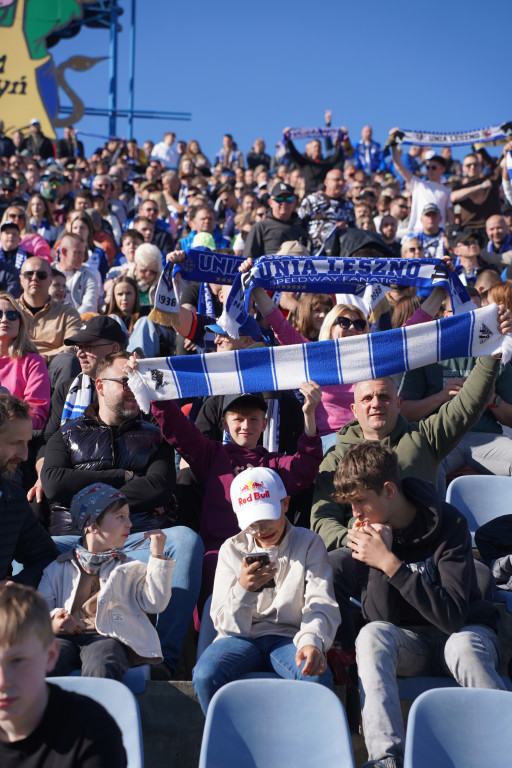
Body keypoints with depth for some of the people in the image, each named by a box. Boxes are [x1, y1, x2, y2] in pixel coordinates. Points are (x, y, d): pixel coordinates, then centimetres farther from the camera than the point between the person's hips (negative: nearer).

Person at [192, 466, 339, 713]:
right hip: (242, 638, 1)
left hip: (290, 637, -1)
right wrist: (244, 589, -22)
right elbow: (228, 626, 1)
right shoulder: (232, 549, 7)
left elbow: (321, 605, -6)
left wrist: (312, 642, -29)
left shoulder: (309, 543, 5)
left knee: (317, 676, -35)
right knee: (205, 675, -31)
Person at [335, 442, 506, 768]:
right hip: (413, 643, 3)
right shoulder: (369, 532, -4)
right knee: (371, 635, -30)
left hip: (465, 632, -3)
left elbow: (452, 615, -25)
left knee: (462, 647, -38)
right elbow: (379, 618, -10)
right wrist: (381, 555, -23)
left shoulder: (449, 523, -16)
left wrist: (389, 562, -30)